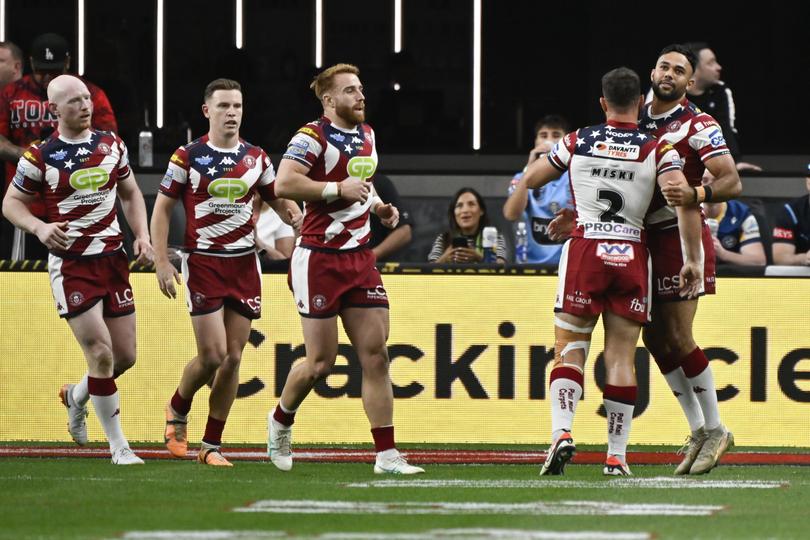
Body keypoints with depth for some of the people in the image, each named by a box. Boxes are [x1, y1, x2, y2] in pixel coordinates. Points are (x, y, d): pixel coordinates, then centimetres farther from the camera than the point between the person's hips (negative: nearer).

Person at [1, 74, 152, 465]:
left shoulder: (111, 145, 7)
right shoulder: (41, 156, -7)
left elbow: (130, 193, 19)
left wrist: (142, 235, 5)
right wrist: (40, 228, -19)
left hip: (112, 258, 5)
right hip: (71, 264, -5)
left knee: (125, 356, 6)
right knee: (101, 354, -11)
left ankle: (77, 396, 36)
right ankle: (118, 445, 0)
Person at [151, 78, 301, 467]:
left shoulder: (256, 158, 6)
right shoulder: (188, 157, -4)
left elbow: (277, 199, 18)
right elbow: (162, 209, 0)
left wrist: (293, 214, -5)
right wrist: (162, 263, -8)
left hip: (244, 263, 4)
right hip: (203, 263, -4)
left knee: (232, 357, 1)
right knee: (213, 355, -11)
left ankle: (212, 445, 9)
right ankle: (177, 411, 19)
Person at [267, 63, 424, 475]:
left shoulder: (366, 136, 13)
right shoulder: (313, 137, -12)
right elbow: (283, 184, -25)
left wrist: (378, 205, 13)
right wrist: (338, 189, -23)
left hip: (359, 258, 7)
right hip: (319, 259, -7)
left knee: (376, 354, -1)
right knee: (321, 361, -1)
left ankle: (386, 455, -1)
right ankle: (281, 420, 28)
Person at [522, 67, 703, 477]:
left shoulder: (578, 142, 4)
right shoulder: (657, 150, 0)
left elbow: (529, 180, 15)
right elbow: (685, 200, -12)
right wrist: (692, 260, -6)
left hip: (584, 248, 0)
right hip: (632, 254, 0)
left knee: (569, 347, 5)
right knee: (622, 355, 4)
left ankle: (562, 431, -17)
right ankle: (616, 456, 3)